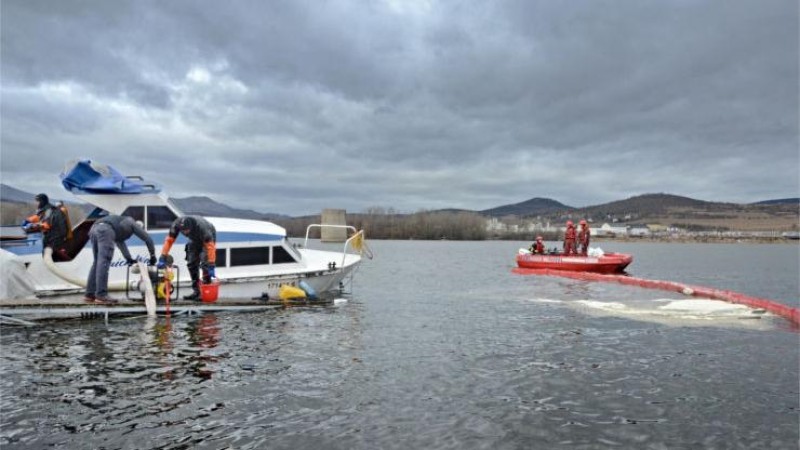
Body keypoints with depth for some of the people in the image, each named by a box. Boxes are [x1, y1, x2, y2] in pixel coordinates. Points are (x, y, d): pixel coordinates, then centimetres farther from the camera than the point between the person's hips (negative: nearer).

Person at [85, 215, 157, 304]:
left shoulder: (123, 222, 40)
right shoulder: (133, 224, 23)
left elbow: (120, 242, 35)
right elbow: (148, 239, 22)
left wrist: (129, 259, 32)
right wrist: (153, 256, 31)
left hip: (93, 229, 8)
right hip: (105, 230, -8)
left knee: (97, 262, 13)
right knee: (104, 262, -11)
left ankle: (90, 294, 12)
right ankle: (101, 296, -15)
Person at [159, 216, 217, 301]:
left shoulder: (201, 227, -43)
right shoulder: (176, 224, -29)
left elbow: (210, 246, -41)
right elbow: (169, 240, -21)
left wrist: (211, 266, -41)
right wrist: (162, 258, -24)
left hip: (208, 238, -6)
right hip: (195, 240, 6)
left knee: (205, 263, -20)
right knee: (191, 263, 1)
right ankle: (196, 291, 9)